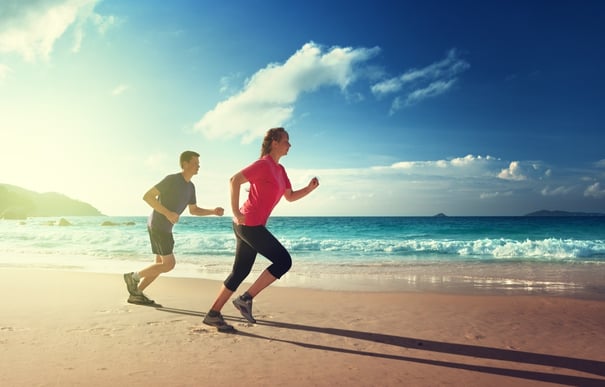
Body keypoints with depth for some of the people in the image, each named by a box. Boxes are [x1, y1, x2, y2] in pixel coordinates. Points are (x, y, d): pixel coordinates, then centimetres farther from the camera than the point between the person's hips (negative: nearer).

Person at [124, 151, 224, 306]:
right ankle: (133, 276, 5)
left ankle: (136, 294, 17)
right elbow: (147, 196, -18)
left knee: (162, 264, 10)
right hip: (157, 225, -9)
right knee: (169, 264, -8)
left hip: (164, 227, 9)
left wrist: (213, 211, 3)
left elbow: (194, 210, 18)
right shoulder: (171, 179, -16)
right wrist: (167, 213, -25)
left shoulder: (190, 186, 10)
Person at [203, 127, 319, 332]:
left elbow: (290, 196, 22)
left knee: (240, 271, 12)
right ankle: (246, 299, -2)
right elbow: (235, 180, -20)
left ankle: (213, 314, 20)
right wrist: (235, 212, -21)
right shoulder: (263, 164, -11)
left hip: (253, 226, 9)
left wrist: (309, 188, 6)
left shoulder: (280, 170, 17)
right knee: (284, 261, -7)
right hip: (249, 223, -9)